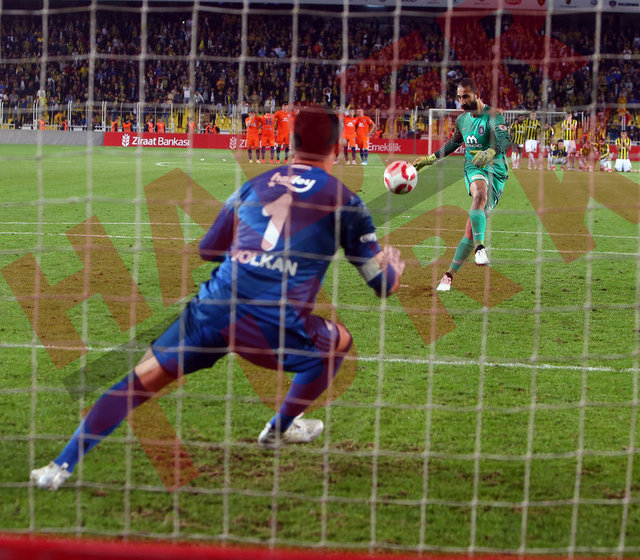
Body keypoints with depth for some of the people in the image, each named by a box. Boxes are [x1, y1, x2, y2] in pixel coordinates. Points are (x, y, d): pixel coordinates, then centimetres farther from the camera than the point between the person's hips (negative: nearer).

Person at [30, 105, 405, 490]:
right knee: (339, 342, 29)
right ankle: (280, 430, 40)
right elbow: (383, 284, 13)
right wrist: (393, 268, 37)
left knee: (140, 380, 11)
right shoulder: (345, 202, 9)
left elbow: (208, 249, 27)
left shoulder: (252, 186, 18)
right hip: (275, 328, -2)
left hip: (213, 313, 2)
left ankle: (61, 467, 1)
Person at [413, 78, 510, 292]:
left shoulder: (493, 115, -9)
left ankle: (450, 274, 1)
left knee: (473, 227, -7)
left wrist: (490, 153, -46)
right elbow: (453, 144, 30)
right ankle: (480, 247, -46)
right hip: (473, 169, 3)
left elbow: (504, 139, -26)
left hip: (495, 171, -3)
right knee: (480, 193, -36)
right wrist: (430, 159, 29)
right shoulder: (461, 120, 11)